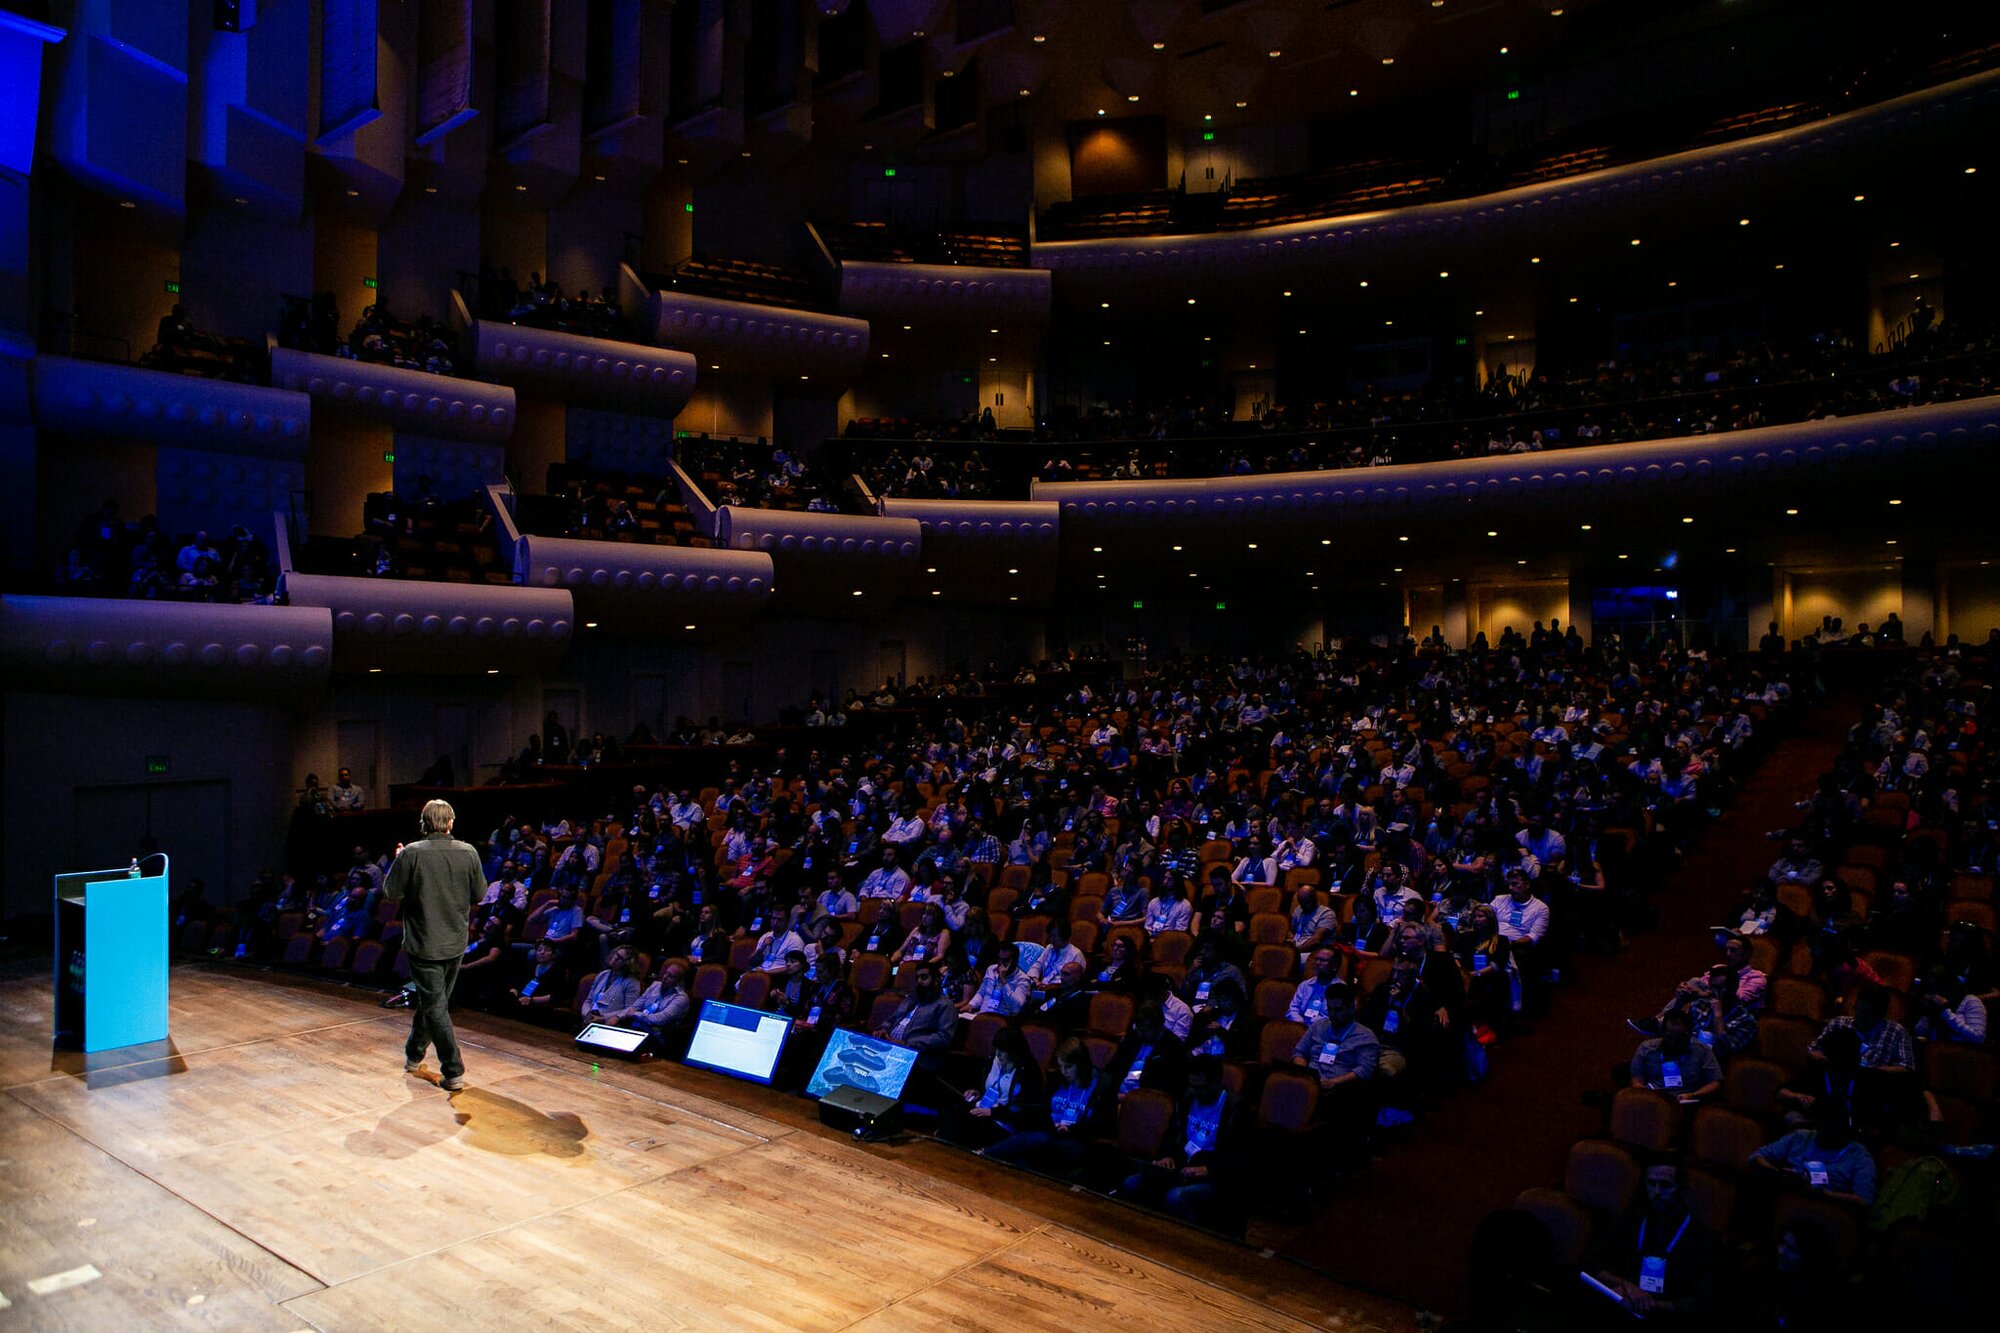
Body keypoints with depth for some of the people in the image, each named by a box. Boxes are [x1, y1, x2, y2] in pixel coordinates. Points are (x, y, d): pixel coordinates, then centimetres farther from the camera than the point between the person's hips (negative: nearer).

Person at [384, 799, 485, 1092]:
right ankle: (414, 1054, 40)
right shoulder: (468, 852, -6)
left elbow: (392, 892, -7)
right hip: (456, 942, 4)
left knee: (435, 1006, 0)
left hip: (424, 944, -4)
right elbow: (479, 894, 1)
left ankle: (454, 1072, -4)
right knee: (431, 999, 22)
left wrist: (398, 863, 9)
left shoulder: (411, 854, -16)